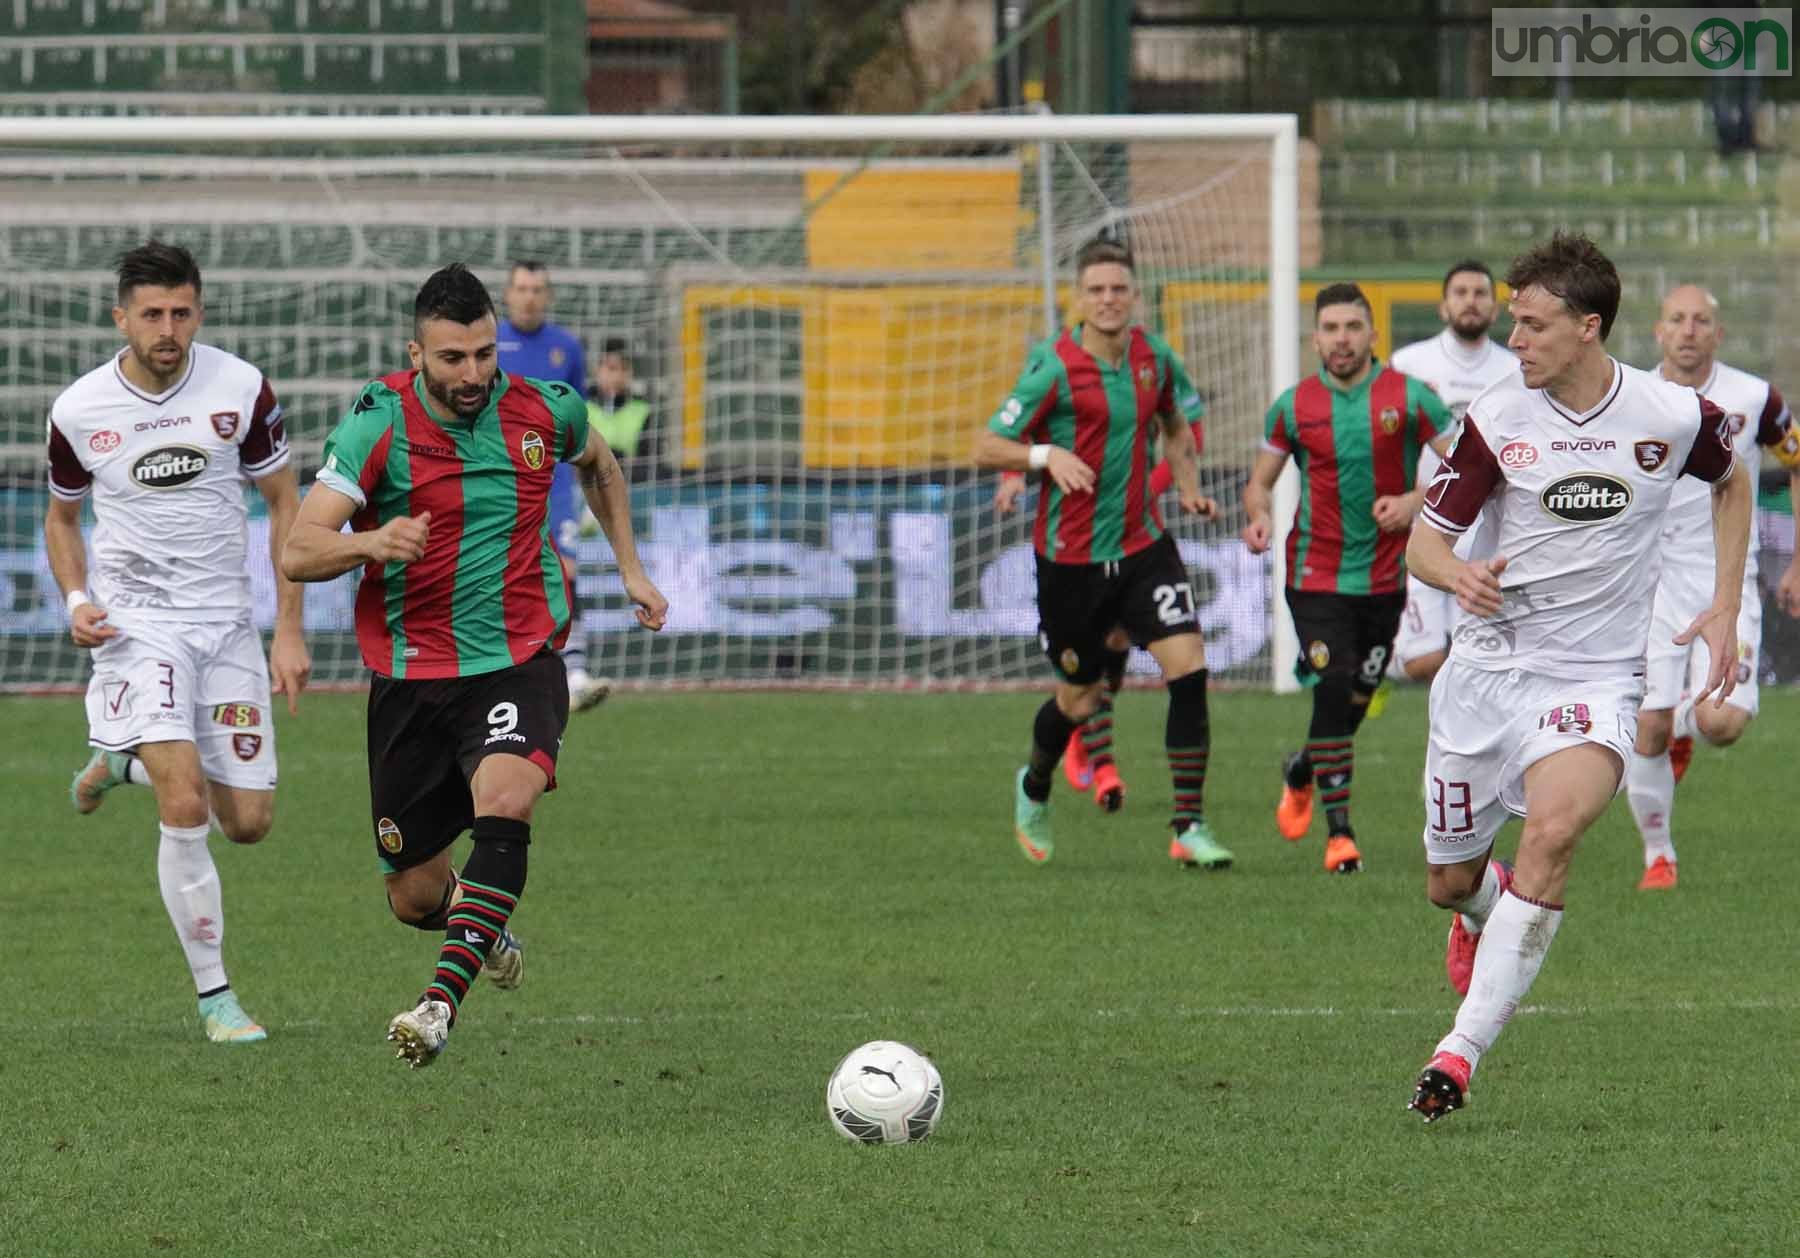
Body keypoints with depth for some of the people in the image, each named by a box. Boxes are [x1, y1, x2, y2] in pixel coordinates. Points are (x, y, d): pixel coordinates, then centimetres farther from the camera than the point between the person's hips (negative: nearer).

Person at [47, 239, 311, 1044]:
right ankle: (214, 996, -8)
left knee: (249, 822, 3)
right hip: (136, 624, -2)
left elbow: (285, 502, 5)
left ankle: (127, 764, 32)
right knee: (185, 807, -20)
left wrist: (289, 630, -1)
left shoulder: (240, 389, -6)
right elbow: (62, 516, 13)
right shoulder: (78, 411, -5)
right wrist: (76, 600, -5)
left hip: (226, 623, 2)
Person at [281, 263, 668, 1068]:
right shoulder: (378, 424, -12)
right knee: (414, 898, 7)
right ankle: (483, 927, 45)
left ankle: (442, 1001, -37)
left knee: (505, 799, -33)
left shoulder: (545, 410, -2)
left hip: (519, 661, 0)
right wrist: (372, 542, -37)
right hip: (410, 672, 0)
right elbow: (297, 553, -18)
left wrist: (630, 569, 20)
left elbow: (597, 465, 24)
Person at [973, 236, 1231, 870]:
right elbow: (986, 448, -11)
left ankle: (1190, 827, -8)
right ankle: (1034, 788, 43)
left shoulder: (1154, 357, 1)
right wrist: (1045, 455, -29)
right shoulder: (1055, 369, -14)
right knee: (1079, 700, 10)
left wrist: (1188, 487, 8)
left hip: (1143, 544, 3)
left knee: (1188, 667, -14)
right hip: (1070, 556, -3)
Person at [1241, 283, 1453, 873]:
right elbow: (1260, 479, 8)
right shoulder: (1295, 405, 0)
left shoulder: (1409, 397, -4)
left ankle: (1301, 771, 43)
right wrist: (1259, 515, -14)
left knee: (1356, 703, 10)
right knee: (1333, 690, -16)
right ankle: (1339, 831, -7)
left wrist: (1415, 501, -17)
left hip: (1384, 576, 1)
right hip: (1316, 575, -1)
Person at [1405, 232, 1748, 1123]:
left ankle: (1463, 1048, -27)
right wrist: (1458, 574, -26)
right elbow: (1425, 539, -2)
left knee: (1553, 829, -30)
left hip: (1596, 675, -2)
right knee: (1447, 882, 9)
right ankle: (1484, 915, 51)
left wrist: (1723, 611, 10)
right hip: (1489, 669, 2)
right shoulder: (1496, 418, -5)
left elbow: (1731, 481, 16)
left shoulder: (1672, 416, -6)